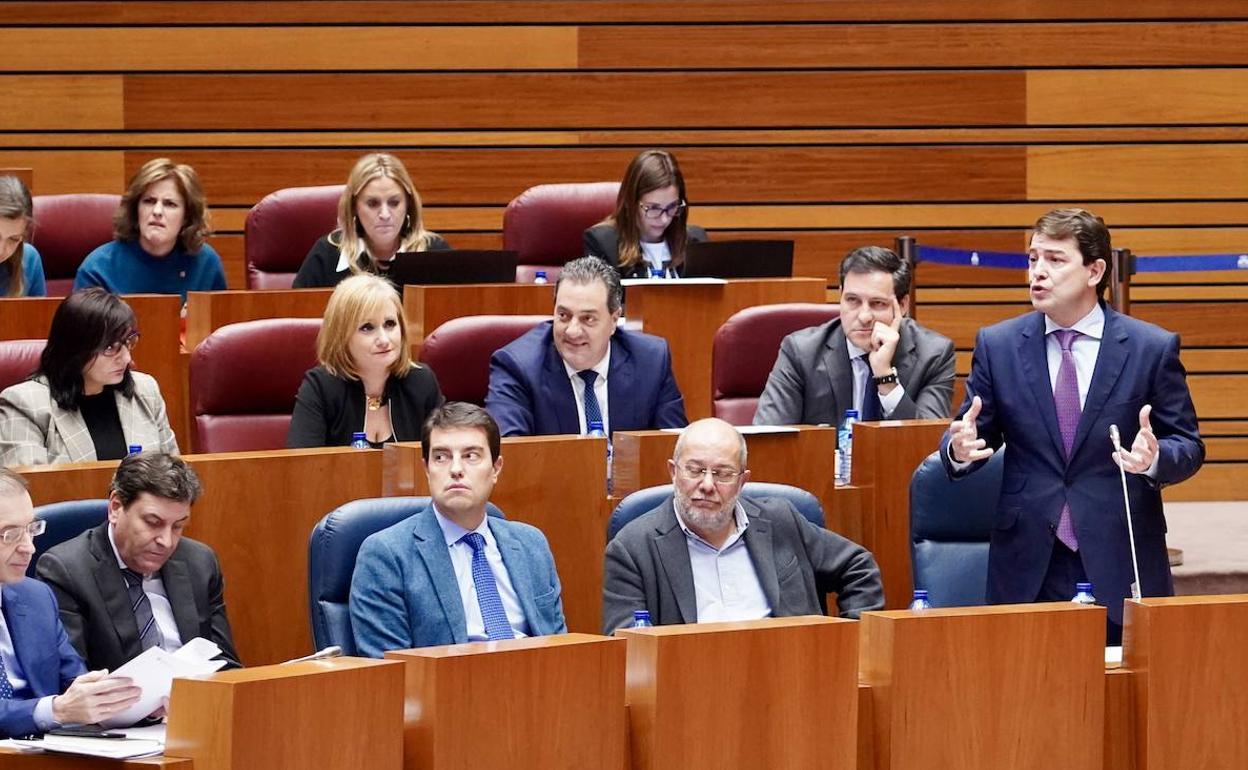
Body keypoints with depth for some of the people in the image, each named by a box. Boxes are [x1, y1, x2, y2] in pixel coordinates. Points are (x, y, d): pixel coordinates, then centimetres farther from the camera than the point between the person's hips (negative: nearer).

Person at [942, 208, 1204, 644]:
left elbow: (1188, 446, 3)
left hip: (1120, 566, -1)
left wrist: (1155, 458, -20)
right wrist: (960, 448, -16)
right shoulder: (997, 346, 6)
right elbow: (977, 437, 8)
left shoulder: (1153, 348, 0)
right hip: (1027, 566, 1)